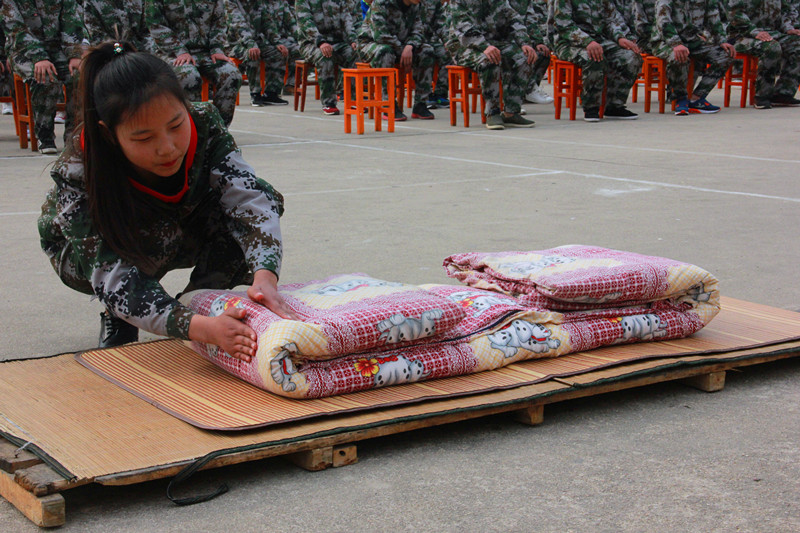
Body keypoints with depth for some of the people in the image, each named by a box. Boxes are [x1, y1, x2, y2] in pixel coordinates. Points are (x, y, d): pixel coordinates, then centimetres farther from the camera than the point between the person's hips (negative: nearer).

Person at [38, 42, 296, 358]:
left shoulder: (204, 126, -30)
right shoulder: (77, 175, -39)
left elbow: (251, 200, -36)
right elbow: (116, 279, -45)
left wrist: (265, 277, -57)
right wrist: (200, 327, -60)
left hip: (180, 240, 4)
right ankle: (117, 324, -11)